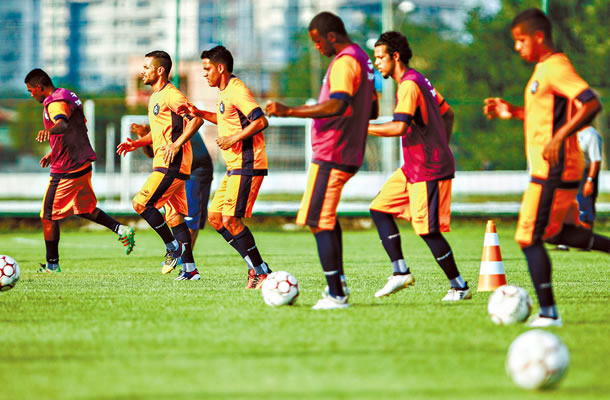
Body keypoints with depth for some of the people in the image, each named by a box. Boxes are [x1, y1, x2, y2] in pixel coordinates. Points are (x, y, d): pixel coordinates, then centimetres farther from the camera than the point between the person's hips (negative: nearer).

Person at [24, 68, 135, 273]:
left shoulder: (54, 103, -17)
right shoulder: (68, 96, 14)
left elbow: (63, 124, -40)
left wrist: (49, 131, -62)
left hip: (66, 171, -10)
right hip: (82, 164, 10)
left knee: (48, 217, 1)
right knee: (85, 208, 24)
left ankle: (52, 264, 7)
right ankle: (122, 230, 11)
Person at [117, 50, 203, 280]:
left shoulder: (170, 95, -11)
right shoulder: (154, 97, 20)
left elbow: (196, 119, -19)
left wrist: (177, 144, -26)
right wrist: (136, 144, 14)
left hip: (172, 164, -10)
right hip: (165, 164, 10)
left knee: (141, 203, -14)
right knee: (173, 215, 7)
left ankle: (173, 246, -4)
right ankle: (190, 268, 8)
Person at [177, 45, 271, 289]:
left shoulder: (237, 90, -14)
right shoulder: (225, 92, 17)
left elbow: (260, 122, -23)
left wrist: (233, 139, -21)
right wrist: (199, 113, 24)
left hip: (247, 166, -11)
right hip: (235, 167, 11)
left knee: (230, 219, -14)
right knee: (214, 216, 9)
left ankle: (262, 272, -7)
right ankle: (254, 267, 10)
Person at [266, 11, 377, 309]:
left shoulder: (344, 62, -16)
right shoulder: (362, 59, 16)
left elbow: (338, 105, -31)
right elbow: (371, 111, 24)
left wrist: (290, 111, -31)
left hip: (330, 156, -11)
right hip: (350, 155, 11)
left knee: (318, 223, -9)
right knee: (327, 215, 25)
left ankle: (335, 296, -11)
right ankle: (338, 282, 23)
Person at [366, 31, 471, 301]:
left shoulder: (409, 85, -17)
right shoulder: (419, 81, 15)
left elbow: (399, 127, -29)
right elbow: (448, 114, 23)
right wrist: (441, 148, 22)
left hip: (429, 171, -10)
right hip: (412, 168, 10)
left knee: (427, 230, -7)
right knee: (380, 208, 7)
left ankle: (459, 287, 3)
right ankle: (401, 272, 5)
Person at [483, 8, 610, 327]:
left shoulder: (556, 67, -15)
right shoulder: (543, 70, 16)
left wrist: (559, 137, -34)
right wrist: (512, 112, 15)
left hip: (554, 169, -10)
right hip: (557, 168, 10)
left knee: (530, 238, -7)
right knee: (558, 232, 20)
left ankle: (548, 313, -4)